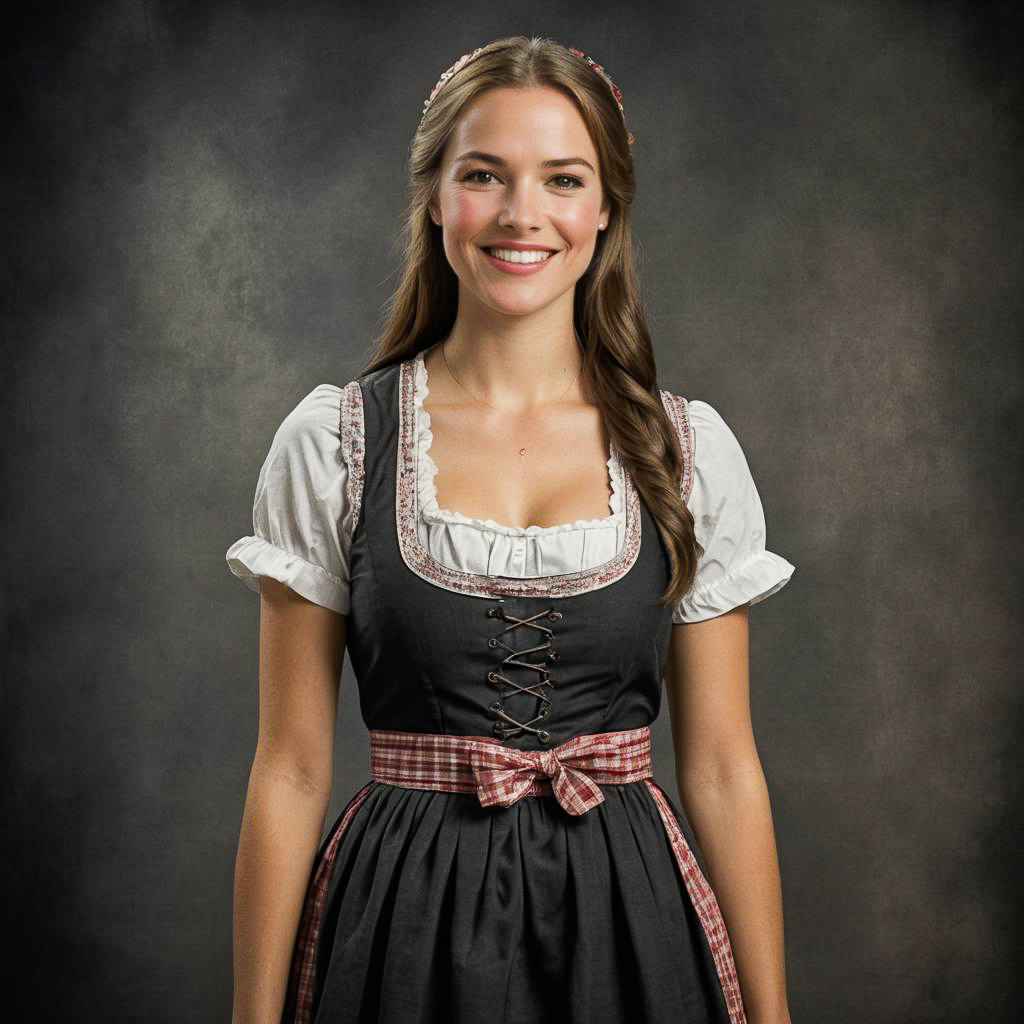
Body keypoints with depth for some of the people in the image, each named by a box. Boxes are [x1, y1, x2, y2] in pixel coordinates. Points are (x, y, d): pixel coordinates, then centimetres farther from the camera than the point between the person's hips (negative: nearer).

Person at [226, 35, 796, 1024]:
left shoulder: (691, 451, -1)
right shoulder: (330, 442, -4)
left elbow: (721, 769, 3)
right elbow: (291, 768, -2)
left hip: (628, 924, 1)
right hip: (404, 926, -1)